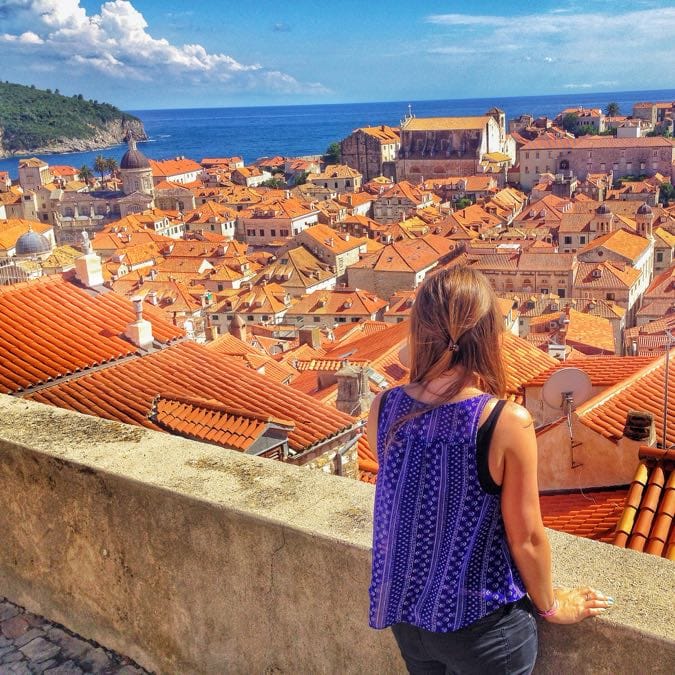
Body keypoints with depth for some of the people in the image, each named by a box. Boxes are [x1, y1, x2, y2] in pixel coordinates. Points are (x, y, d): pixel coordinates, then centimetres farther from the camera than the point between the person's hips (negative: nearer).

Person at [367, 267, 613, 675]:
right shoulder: (508, 422, -27)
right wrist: (550, 605, 2)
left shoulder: (384, 409, -15)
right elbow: (526, 539, -15)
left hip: (406, 612, 4)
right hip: (483, 626, -4)